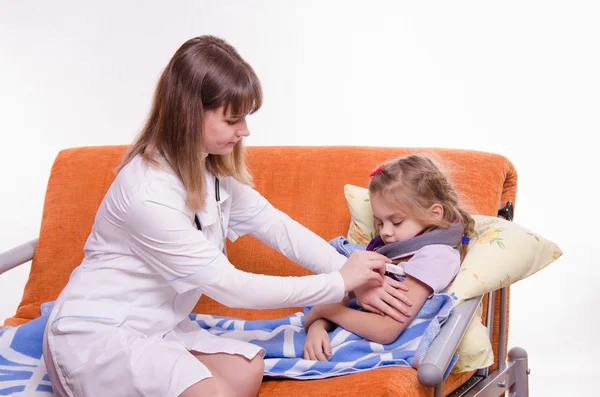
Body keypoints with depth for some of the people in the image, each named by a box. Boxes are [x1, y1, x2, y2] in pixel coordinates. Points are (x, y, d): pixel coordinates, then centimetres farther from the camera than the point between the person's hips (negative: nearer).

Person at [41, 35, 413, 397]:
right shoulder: (149, 193, -28)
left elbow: (276, 225, 2)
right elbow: (229, 286, -23)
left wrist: (355, 276, -11)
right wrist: (339, 283, -18)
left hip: (156, 325, 8)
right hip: (96, 333, -8)